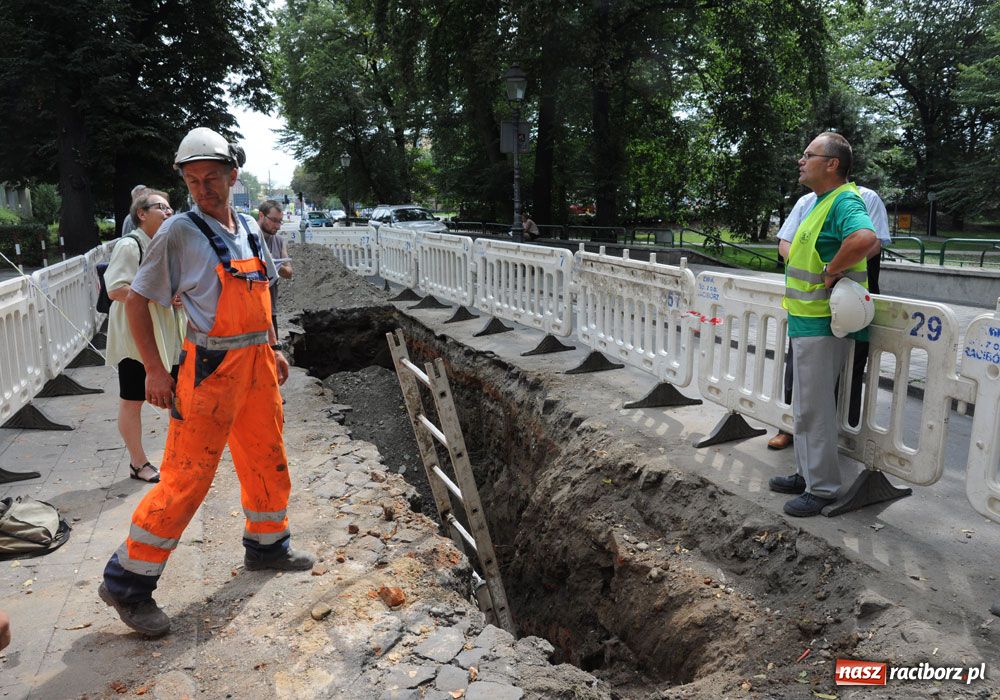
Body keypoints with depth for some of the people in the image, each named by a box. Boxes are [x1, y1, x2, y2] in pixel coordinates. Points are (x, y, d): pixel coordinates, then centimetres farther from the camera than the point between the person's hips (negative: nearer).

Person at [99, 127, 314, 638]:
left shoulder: (249, 228, 11)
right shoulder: (180, 232, -8)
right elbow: (137, 300, -5)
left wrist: (273, 348, 19)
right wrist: (155, 371, -11)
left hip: (257, 364, 7)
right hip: (211, 368, -6)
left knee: (267, 460, 16)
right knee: (187, 475, -5)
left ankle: (266, 545, 37)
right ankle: (127, 582, 10)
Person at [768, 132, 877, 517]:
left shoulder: (845, 200, -17)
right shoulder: (822, 203, 15)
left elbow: (864, 239, -38)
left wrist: (832, 271, -26)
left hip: (821, 324, -10)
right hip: (806, 321, 10)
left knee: (813, 409, -1)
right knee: (806, 405, 19)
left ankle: (822, 488, 11)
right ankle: (806, 474, 32)